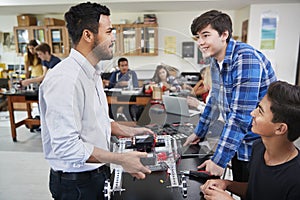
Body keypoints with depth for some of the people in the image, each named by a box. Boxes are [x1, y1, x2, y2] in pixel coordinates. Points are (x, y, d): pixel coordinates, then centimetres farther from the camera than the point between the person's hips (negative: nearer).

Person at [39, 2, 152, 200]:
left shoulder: (92, 73, 7)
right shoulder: (64, 79, -26)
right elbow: (66, 146, -29)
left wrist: (129, 131, 5)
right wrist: (121, 159, -24)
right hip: (77, 183, -8)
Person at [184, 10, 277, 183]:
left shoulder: (246, 58, -24)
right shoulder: (216, 61, 3)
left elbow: (241, 115, -28)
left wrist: (219, 160, -24)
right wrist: (199, 132, 19)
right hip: (238, 143, 7)